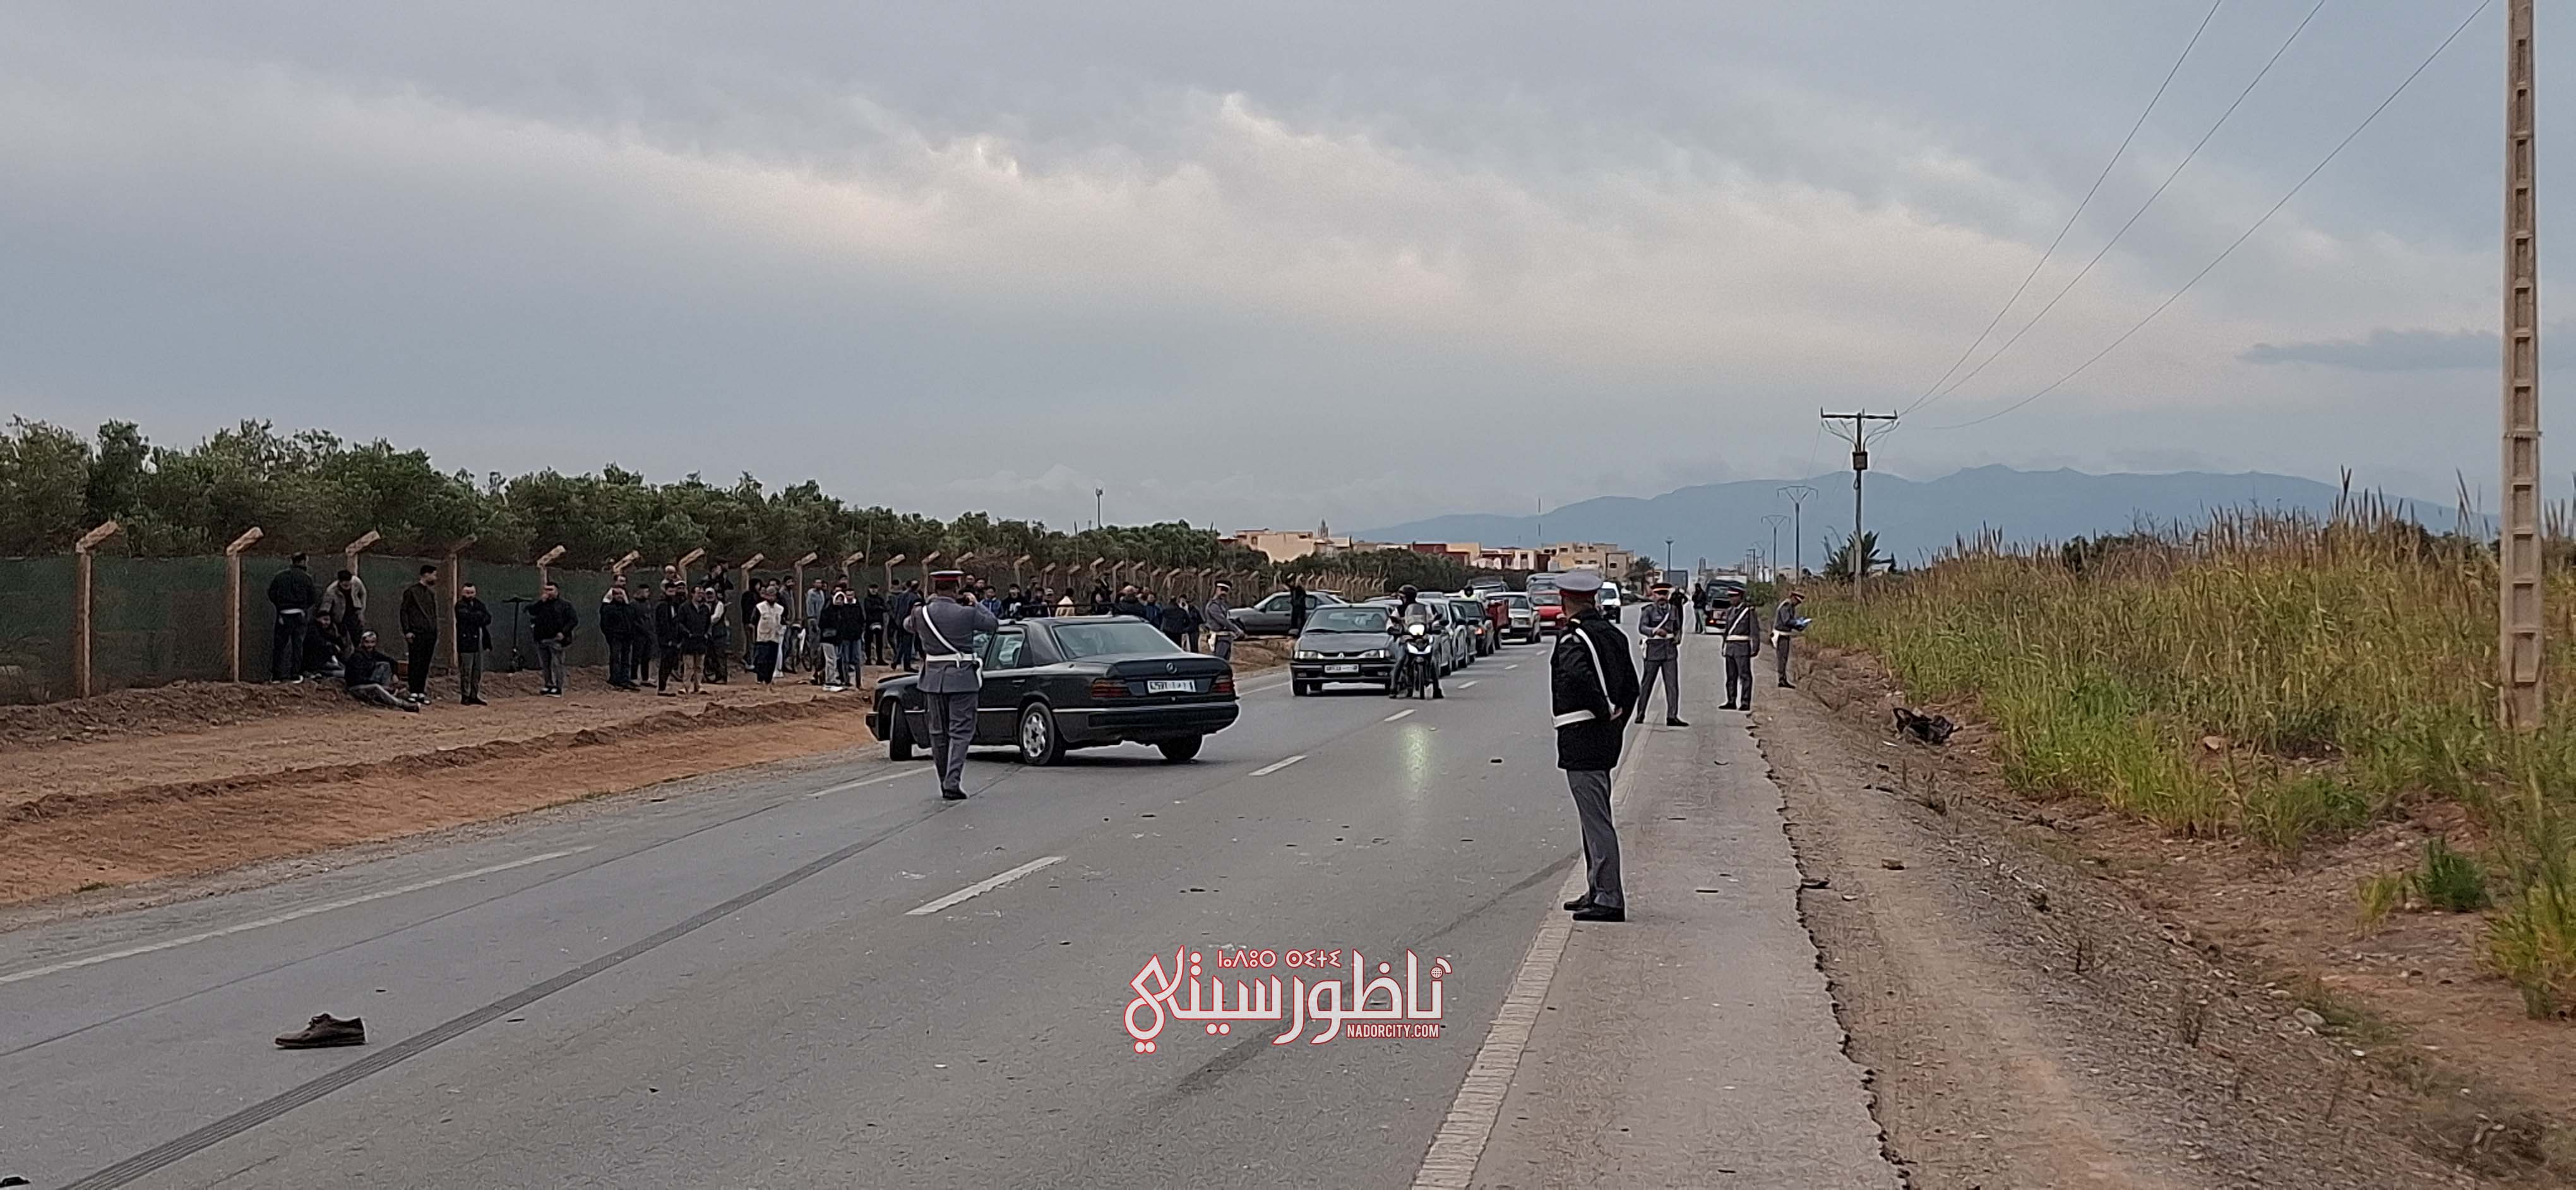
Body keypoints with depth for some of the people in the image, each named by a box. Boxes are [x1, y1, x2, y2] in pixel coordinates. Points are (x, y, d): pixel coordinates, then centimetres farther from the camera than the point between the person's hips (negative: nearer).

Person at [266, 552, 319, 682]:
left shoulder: (279, 576, 3)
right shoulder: (306, 577, -3)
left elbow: (271, 595, 2)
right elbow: (311, 599, -1)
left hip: (283, 616, 1)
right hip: (299, 615, -1)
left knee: (279, 645, 9)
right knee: (297, 645, 6)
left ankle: (276, 676, 8)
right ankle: (295, 675, 5)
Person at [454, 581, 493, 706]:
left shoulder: (478, 604, 15)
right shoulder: (460, 605, -3)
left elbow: (488, 618, 3)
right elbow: (468, 616, -19)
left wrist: (477, 619, -13)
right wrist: (480, 616, -5)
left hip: (478, 642, 6)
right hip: (466, 641, -6)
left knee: (477, 671, 8)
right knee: (466, 671, -5)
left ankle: (474, 696, 15)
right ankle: (465, 697, -2)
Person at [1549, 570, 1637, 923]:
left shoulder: (1573, 638, -14)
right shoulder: (1614, 634, 12)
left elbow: (1579, 676, -34)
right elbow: (1631, 685, 16)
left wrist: (1604, 710, -21)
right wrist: (1615, 718, 17)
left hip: (1581, 739, -9)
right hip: (1607, 739, 9)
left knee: (1596, 819, -8)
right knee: (1595, 817, 18)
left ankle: (1609, 899, -8)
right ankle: (1598, 891, 26)